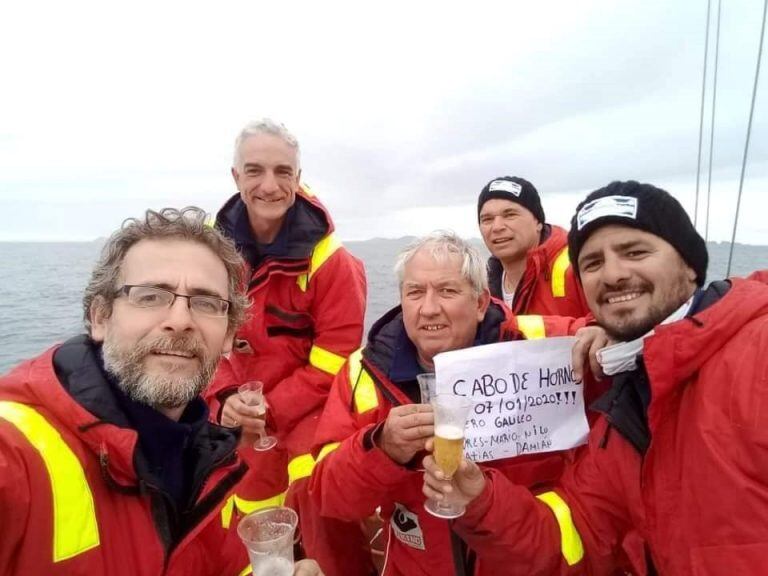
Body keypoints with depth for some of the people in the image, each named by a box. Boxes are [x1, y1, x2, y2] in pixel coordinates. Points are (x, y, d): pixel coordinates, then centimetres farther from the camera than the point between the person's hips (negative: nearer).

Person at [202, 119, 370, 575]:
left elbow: (334, 359, -17)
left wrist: (272, 412, -20)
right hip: (243, 415, 5)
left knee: (315, 493, -25)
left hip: (311, 410, -4)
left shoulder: (331, 261, -20)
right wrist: (224, 399, -15)